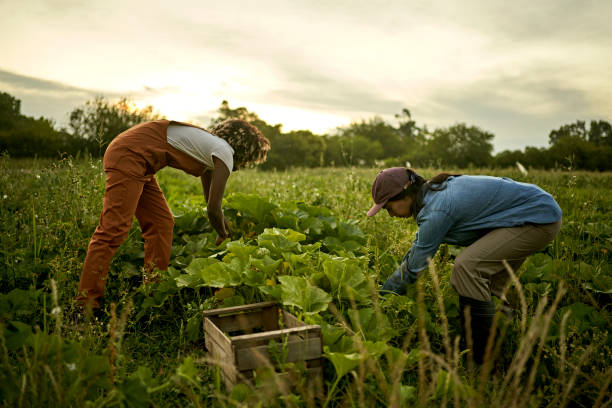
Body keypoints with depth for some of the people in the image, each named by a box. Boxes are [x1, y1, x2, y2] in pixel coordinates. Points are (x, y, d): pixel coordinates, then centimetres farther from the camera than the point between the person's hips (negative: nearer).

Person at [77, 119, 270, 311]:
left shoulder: (211, 149, 20)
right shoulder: (225, 152, -8)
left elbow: (211, 203, 30)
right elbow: (213, 210, -13)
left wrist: (231, 234, 35)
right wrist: (224, 238, 6)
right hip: (128, 155, -10)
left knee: (161, 224, 10)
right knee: (114, 229, -13)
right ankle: (86, 304, -10)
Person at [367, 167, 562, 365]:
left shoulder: (438, 210, -25)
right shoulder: (432, 192, 4)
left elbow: (414, 266, -15)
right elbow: (419, 244, 16)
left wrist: (382, 296, -2)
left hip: (540, 219, -10)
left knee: (467, 266, -21)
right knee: (486, 283, 14)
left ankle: (484, 357, -11)